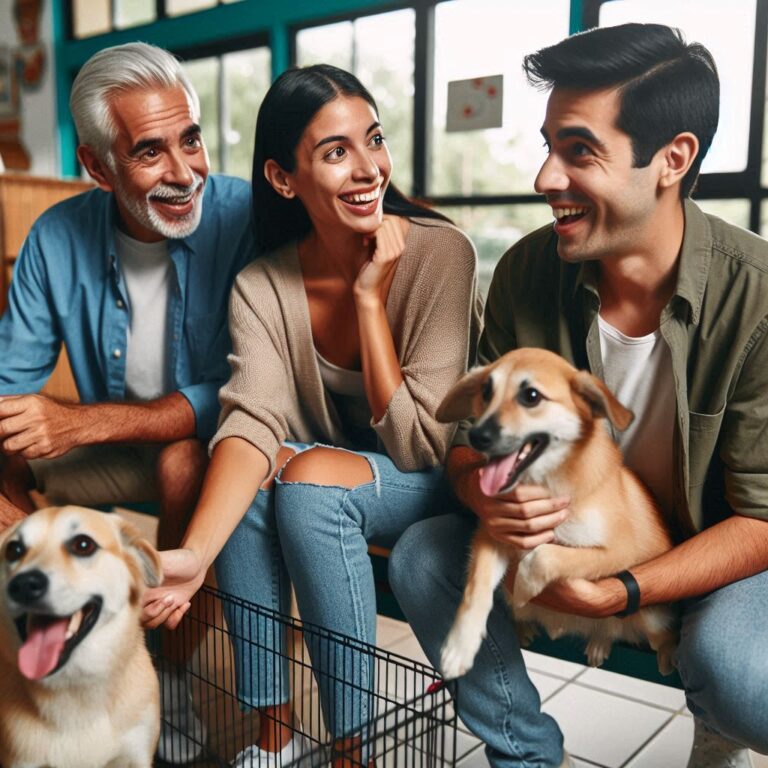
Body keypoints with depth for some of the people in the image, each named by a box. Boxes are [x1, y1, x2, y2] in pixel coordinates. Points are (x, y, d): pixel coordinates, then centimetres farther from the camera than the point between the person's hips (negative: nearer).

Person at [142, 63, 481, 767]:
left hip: (440, 483, -3)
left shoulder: (439, 253, -20)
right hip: (329, 481, 4)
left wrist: (370, 295, -24)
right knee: (253, 471, -25)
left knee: (312, 476, -30)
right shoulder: (261, 287, -9)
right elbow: (253, 420, -23)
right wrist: (195, 553, -38)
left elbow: (420, 440, -20)